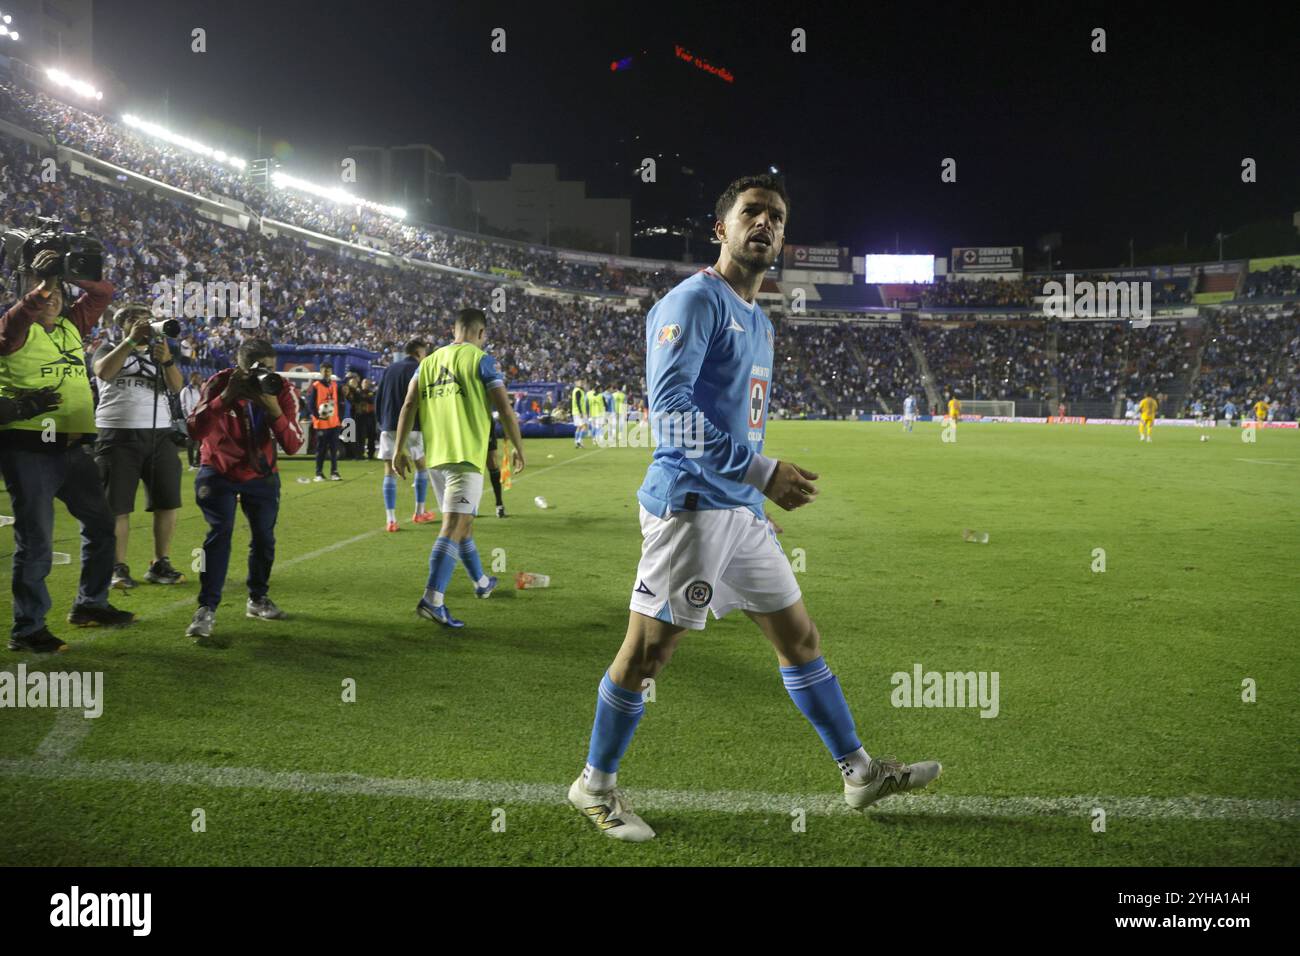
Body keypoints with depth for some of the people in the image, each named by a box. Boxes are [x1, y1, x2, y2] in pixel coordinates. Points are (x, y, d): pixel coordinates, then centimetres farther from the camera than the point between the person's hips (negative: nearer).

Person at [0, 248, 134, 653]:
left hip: (72, 448, 7)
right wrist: (44, 281, -32)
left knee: (100, 525, 17)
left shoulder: (71, 325, 11)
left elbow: (104, 292, 12)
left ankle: (89, 605, 33)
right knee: (36, 542, -3)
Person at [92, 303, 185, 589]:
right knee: (118, 506, -2)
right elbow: (103, 372, -14)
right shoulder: (109, 350, 10)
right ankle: (118, 568, 4)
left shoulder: (158, 352, 18)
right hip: (119, 436, -3)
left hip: (159, 434, 3)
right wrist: (131, 340, -14)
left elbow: (176, 387, 1)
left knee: (168, 502, 0)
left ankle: (160, 565, 9)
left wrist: (166, 359, -16)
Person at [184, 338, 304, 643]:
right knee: (220, 531, -18)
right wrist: (226, 396, -39)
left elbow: (293, 445, -23)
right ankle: (207, 609, -14)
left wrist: (273, 409, -37)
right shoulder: (219, 383, -19)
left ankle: (258, 599, 24)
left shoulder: (283, 390, -16)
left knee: (264, 538, 0)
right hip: (218, 472, -2)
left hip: (261, 475, 2)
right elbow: (196, 431, -31)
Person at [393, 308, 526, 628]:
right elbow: (505, 409, -6)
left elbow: (408, 406, 7)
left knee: (464, 521, 21)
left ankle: (481, 582, 38)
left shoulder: (429, 361, 14)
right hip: (466, 456, -7)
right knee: (453, 527, -11)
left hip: (435, 457, 7)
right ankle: (432, 600, -21)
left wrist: (400, 448, 9)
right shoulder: (481, 361, -3)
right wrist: (518, 448, 4)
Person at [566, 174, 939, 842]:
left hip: (742, 510, 9)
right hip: (691, 505, -9)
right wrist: (761, 472, -23)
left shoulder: (758, 321, 19)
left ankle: (859, 773, 26)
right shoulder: (693, 301, -9)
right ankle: (595, 786, 16)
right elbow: (670, 408, -20)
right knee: (647, 650, -1)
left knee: (799, 637, 14)